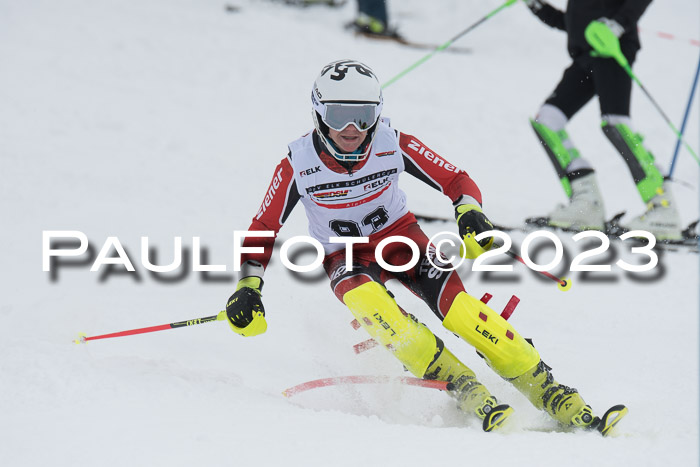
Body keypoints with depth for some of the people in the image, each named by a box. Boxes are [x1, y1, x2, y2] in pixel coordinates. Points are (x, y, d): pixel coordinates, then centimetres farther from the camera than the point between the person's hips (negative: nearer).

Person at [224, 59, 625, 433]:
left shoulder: (393, 145, -17)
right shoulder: (298, 165, -18)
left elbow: (457, 181, -10)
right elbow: (263, 229, -6)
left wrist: (470, 212, -30)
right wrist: (248, 287, -14)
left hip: (400, 236, 0)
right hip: (346, 259, 0)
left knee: (456, 305, -25)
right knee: (369, 304, -36)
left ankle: (555, 397, -25)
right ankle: (464, 387, -33)